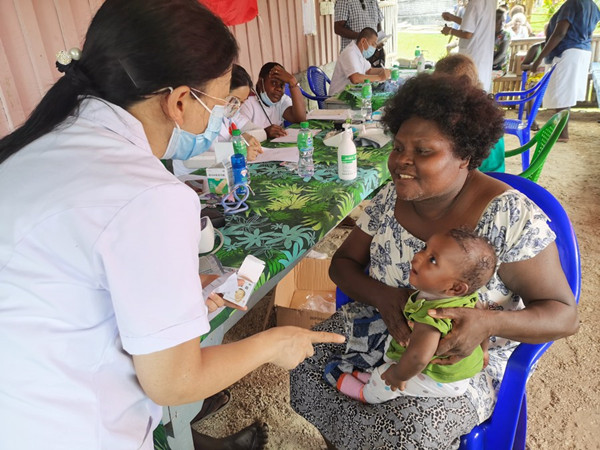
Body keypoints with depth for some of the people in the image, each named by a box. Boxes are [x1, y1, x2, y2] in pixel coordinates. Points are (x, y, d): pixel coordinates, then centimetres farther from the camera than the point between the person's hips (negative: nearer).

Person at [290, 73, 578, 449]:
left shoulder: (510, 216, -20)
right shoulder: (391, 197, -6)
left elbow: (564, 315, -14)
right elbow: (342, 263, 1)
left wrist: (489, 322, -35)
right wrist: (382, 296, -22)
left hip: (463, 360, -4)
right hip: (380, 322, 4)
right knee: (308, 368, -13)